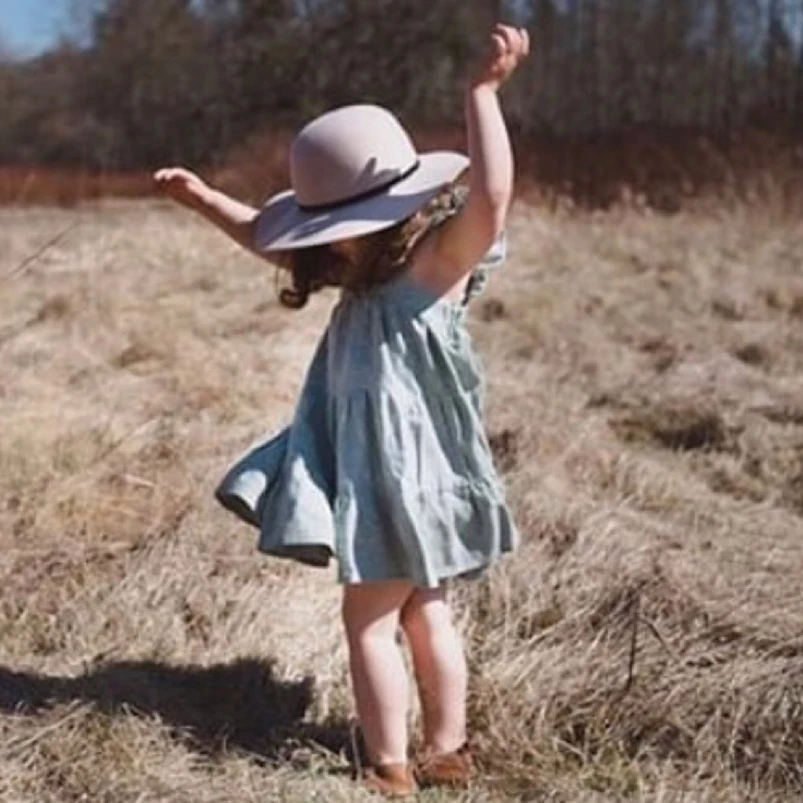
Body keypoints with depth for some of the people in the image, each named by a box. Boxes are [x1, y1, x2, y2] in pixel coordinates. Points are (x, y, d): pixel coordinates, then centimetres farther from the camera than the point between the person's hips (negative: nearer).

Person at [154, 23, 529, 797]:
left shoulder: (439, 260, -17)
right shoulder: (369, 275, 9)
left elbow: (491, 192, -36)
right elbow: (268, 236, 21)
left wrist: (483, 88, -40)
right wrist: (205, 199, 14)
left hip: (408, 475, -9)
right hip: (379, 472, 9)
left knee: (368, 619, -1)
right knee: (423, 614, 17)